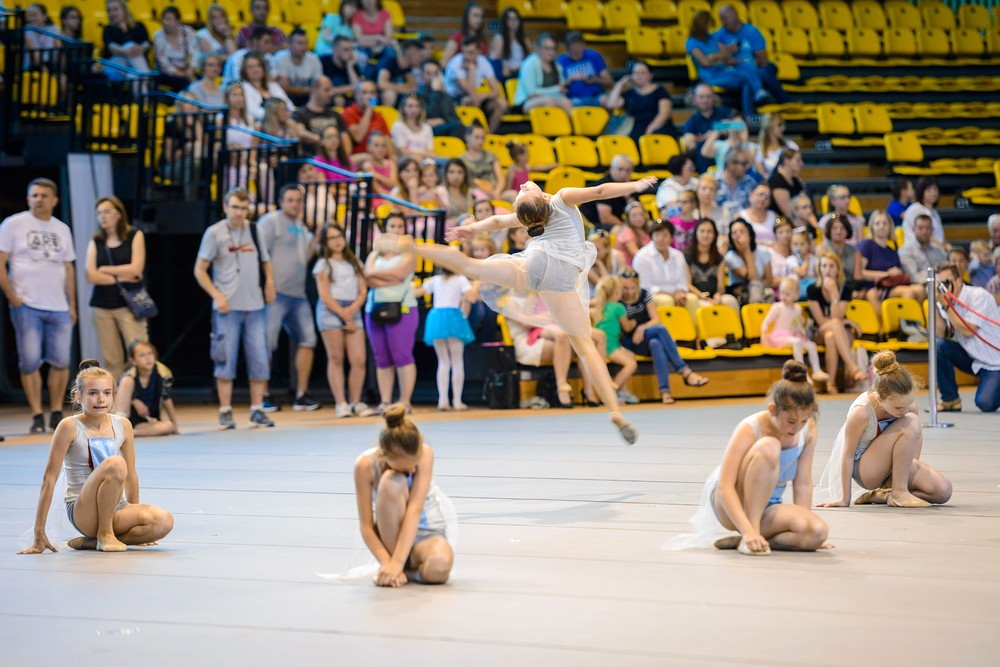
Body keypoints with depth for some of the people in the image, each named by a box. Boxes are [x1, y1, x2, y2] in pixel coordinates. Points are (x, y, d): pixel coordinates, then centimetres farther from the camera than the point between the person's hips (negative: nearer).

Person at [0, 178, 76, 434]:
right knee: (30, 362, -4)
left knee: (61, 362, 1)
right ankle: (37, 417, 1)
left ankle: (57, 414, 12)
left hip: (59, 308, 4)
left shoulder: (62, 230, 14)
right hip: (26, 306, -4)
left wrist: (72, 304, 13)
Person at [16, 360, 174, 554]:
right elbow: (49, 478, -10)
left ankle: (90, 542, -5)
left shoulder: (123, 426, 4)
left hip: (113, 509, 5)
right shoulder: (70, 427, -9)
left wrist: (134, 517, 22)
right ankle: (104, 533, -13)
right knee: (115, 463, -32)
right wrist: (39, 533, -12)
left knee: (164, 522, -24)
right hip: (82, 512, -5)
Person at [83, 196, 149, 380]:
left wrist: (106, 270, 1)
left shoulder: (135, 236, 5)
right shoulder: (95, 242, 11)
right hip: (102, 307, 3)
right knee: (111, 360, -1)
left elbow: (136, 269, -6)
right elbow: (91, 276, 0)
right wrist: (121, 277, -6)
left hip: (129, 305, -3)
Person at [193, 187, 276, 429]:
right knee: (226, 359, -2)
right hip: (227, 308, -3)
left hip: (255, 306, 3)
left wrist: (269, 281, 3)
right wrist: (217, 295, -10)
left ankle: (257, 410, 9)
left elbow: (265, 260, 21)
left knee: (259, 359, 1)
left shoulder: (254, 230, 9)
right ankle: (225, 412, 5)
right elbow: (200, 270, 0)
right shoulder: (215, 233, -1)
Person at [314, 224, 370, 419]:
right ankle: (340, 403, -7)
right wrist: (344, 316, -9)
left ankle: (355, 402, 0)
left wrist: (351, 310, -7)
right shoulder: (324, 265, 5)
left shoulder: (355, 263, 18)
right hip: (330, 311, -4)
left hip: (353, 310, 4)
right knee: (336, 359, -6)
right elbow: (324, 296, -3)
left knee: (359, 360, -8)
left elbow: (363, 292, 11)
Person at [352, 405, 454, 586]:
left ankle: (409, 566, -3)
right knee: (392, 482, -34)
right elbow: (366, 526, -18)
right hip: (389, 533, 0)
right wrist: (388, 563, -31)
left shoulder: (425, 454, -21)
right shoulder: (366, 465, -21)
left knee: (439, 567, -39)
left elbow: (415, 510, -29)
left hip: (425, 530, 0)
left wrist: (397, 563, -37)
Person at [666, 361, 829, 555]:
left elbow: (803, 484, -2)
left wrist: (803, 523, -6)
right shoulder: (749, 430, -22)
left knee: (818, 533, -29)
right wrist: (749, 531, -39)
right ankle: (747, 537, -29)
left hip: (766, 508, 5)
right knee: (768, 447, -35)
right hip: (732, 505, -5)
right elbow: (725, 486, -29)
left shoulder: (808, 430, -9)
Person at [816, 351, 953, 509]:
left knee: (943, 491, -16)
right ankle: (898, 493, -19)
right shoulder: (861, 413, -30)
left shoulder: (908, 405, -14)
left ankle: (883, 495, 2)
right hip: (864, 470, -7)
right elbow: (848, 455, -21)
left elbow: (916, 435, 6)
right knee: (910, 423, -29)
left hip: (892, 465, 7)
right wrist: (845, 498, -15)